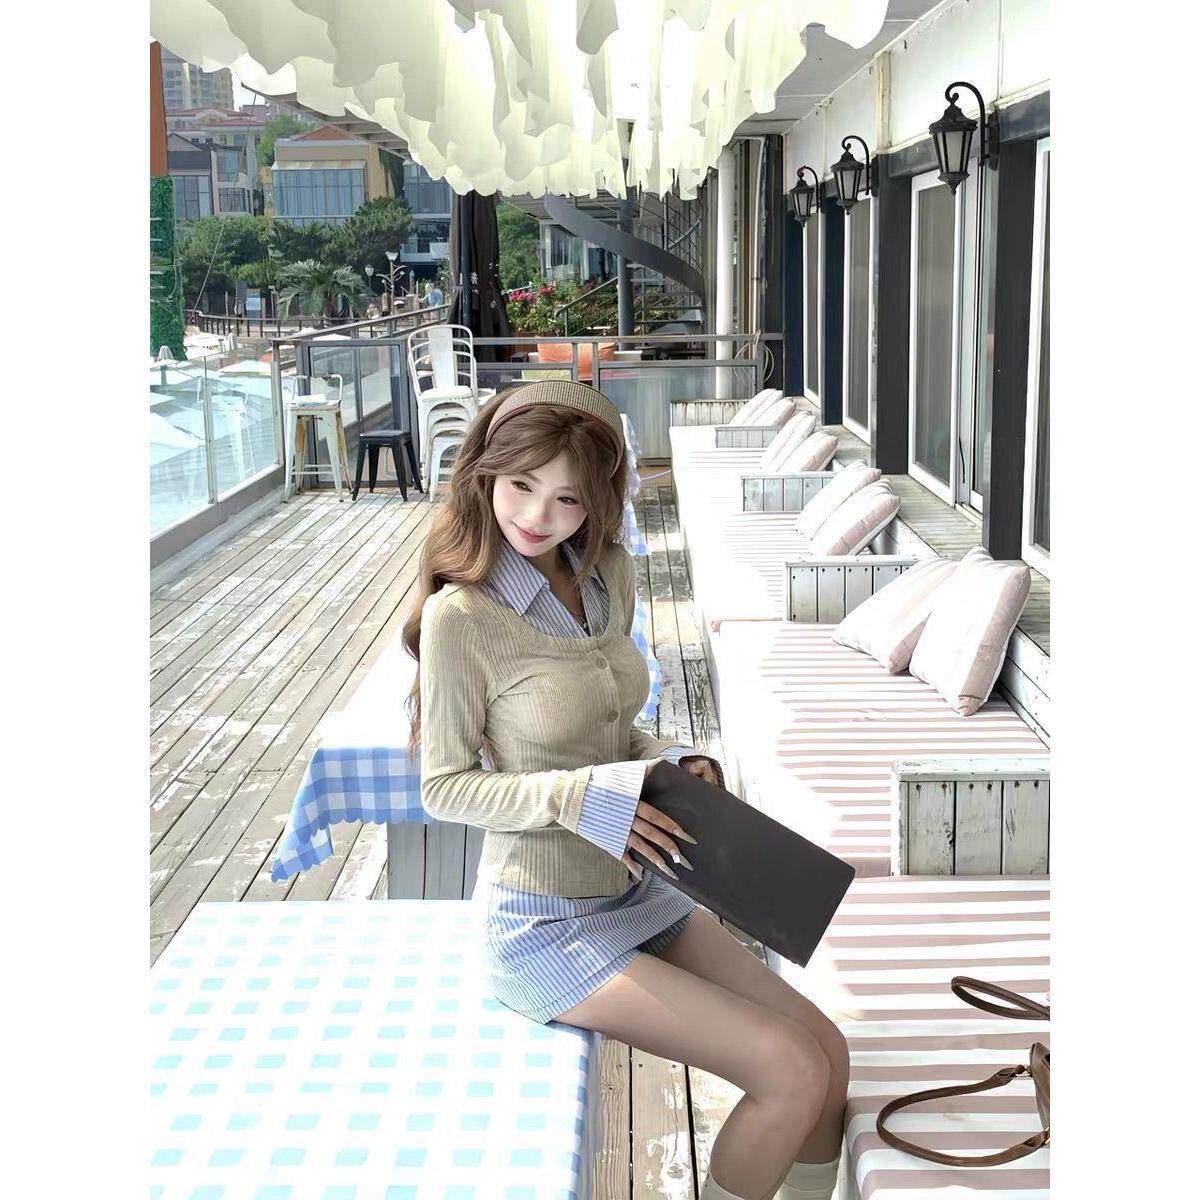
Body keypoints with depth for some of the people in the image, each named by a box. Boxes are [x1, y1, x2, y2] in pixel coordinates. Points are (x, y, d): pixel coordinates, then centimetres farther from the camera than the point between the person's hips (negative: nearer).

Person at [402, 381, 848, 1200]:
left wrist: (668, 763, -5)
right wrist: (579, 796, -25)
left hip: (636, 892, 7)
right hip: (544, 926, -7)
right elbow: (445, 787, -12)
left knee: (828, 1051, 2)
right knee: (792, 1073, -13)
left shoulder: (610, 577, 2)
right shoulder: (461, 613, -19)